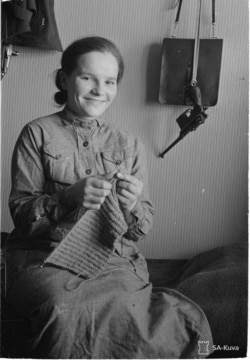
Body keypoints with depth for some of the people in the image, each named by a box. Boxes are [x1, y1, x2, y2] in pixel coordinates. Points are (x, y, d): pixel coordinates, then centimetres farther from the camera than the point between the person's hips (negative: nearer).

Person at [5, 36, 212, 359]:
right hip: (46, 256, -1)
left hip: (114, 260, 2)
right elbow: (20, 209, 0)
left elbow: (144, 227, 13)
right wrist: (69, 198, -19)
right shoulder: (38, 133, 5)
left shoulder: (130, 145, 13)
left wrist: (133, 207, -12)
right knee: (63, 310, -34)